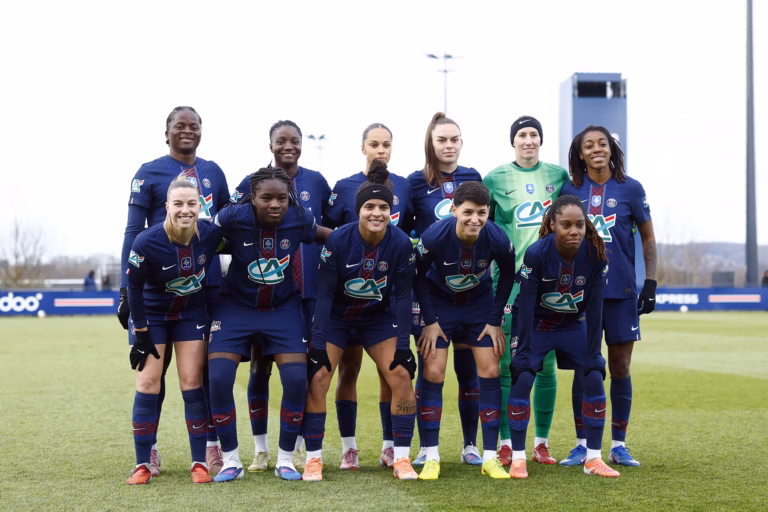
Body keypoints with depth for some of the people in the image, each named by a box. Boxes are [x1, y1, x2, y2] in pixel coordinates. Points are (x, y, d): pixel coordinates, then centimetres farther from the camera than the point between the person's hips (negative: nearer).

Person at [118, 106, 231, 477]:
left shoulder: (213, 173, 11)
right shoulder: (149, 173, 0)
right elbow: (133, 233, -2)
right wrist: (126, 289, -7)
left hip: (208, 282, 3)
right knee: (155, 364, 3)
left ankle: (211, 446, 12)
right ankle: (148, 449, 12)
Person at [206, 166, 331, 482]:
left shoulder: (299, 219, -14)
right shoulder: (234, 217, -20)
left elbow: (322, 234, 8)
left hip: (283, 308, 1)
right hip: (236, 306, -1)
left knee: (297, 379, -12)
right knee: (218, 379, -13)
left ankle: (285, 460, 7)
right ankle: (231, 461, 5)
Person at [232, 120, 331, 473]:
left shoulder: (316, 182, 7)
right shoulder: (251, 183, 3)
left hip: (306, 289, 1)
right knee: (259, 366, 3)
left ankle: (295, 449, 15)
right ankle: (260, 450, 13)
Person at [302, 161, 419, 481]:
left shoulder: (401, 244, -19)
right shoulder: (337, 240, -24)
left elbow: (402, 296, -12)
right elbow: (324, 293, -20)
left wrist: (402, 346, -13)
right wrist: (318, 344, -21)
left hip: (378, 318, 2)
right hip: (336, 317, -1)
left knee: (401, 375, -11)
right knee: (318, 377, -14)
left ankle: (401, 458, 0)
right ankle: (313, 458, -1)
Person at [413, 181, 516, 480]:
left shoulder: (497, 239, -26)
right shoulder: (434, 237, -30)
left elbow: (507, 275, -5)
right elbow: (417, 275, -12)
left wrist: (495, 320, -5)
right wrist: (430, 321, -12)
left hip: (480, 303, 2)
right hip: (440, 303, -1)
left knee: (490, 371, -5)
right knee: (433, 372, -9)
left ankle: (490, 457, 3)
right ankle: (431, 458, 0)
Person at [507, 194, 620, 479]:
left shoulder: (595, 254, -20)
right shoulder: (536, 254, -27)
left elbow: (594, 308, -14)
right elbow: (526, 306, -23)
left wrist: (594, 353, -12)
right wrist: (524, 351, -23)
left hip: (573, 325, 3)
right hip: (535, 324, -2)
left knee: (594, 378, -8)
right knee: (522, 377, -17)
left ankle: (593, 459, 4)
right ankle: (518, 458, -6)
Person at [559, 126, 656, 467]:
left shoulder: (630, 189, 1)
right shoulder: (570, 190, 4)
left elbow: (648, 239, 7)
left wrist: (650, 283, -1)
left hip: (621, 291, 0)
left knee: (620, 368, 4)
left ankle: (618, 445, 14)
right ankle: (582, 445, 12)